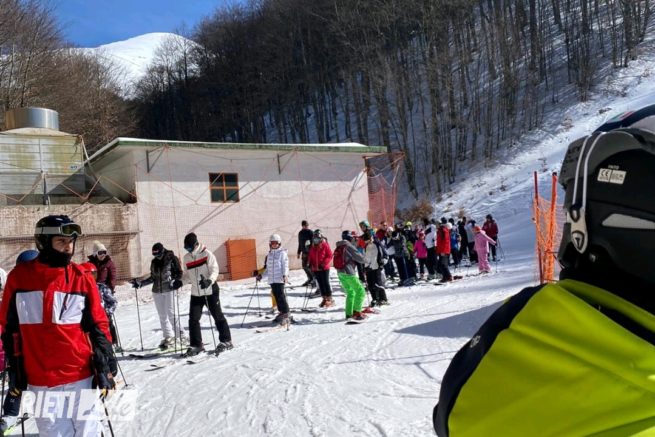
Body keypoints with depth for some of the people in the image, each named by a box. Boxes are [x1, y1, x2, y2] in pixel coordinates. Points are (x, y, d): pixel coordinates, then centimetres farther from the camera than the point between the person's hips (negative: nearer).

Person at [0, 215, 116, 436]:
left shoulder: (82, 278, -2)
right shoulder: (19, 277, -1)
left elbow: (98, 327, 2)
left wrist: (105, 368, -1)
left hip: (82, 377, 0)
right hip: (40, 381, 0)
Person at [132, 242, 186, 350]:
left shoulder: (172, 259, -4)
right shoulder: (154, 262, 11)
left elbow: (179, 273, -5)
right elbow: (153, 278, 18)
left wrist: (177, 281, -24)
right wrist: (140, 283, 11)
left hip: (169, 290, -5)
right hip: (157, 291, 5)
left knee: (171, 313, -8)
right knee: (162, 315, 7)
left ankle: (181, 336, 0)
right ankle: (168, 337, 17)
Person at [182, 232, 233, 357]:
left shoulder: (206, 254, -9)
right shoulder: (186, 257, 8)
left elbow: (215, 270, -13)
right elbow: (187, 274, 17)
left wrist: (209, 281, -30)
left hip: (210, 291, -5)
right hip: (195, 293, 5)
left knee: (218, 316, 4)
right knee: (193, 319, 0)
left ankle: (226, 341, 16)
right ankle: (196, 345, 12)